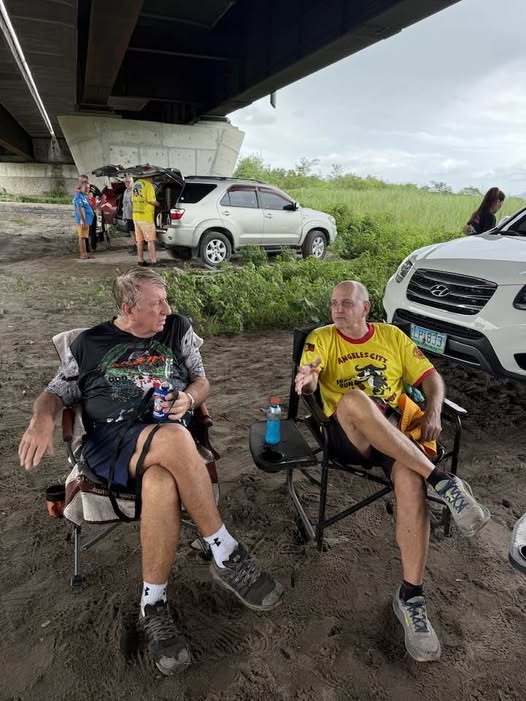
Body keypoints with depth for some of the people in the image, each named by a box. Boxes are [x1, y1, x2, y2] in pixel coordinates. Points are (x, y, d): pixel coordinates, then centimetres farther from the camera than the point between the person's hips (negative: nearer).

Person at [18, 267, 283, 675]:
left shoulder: (178, 329, 16)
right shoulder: (91, 342, 14)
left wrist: (187, 400, -6)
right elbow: (57, 392, 18)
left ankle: (153, 606, -18)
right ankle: (227, 556, -25)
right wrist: (42, 419, -5)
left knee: (161, 484, -36)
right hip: (109, 441, -1)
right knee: (174, 440, -36)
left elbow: (202, 381, 18)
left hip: (169, 437, 2)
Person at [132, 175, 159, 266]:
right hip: (146, 217, -8)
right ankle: (153, 261, -6)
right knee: (151, 240, -4)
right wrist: (158, 204, 2)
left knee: (139, 240, 11)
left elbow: (133, 200, 17)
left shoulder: (136, 184, 14)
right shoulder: (148, 185, -11)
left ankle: (141, 260, 15)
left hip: (136, 216, 8)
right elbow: (151, 201, -16)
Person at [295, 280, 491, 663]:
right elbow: (307, 384, -5)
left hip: (396, 432, 2)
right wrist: (307, 380, -31)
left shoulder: (392, 336, 17)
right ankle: (443, 480, -34)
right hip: (349, 434, -1)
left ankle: (410, 596, -21)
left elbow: (431, 377, 14)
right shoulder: (321, 338, 11)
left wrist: (433, 412, -6)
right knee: (353, 398, -37)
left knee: (410, 476, -32)